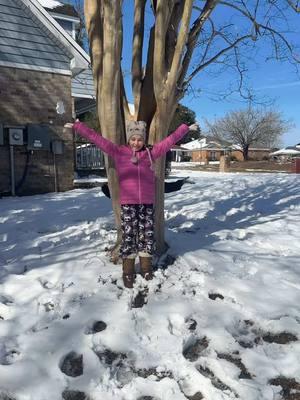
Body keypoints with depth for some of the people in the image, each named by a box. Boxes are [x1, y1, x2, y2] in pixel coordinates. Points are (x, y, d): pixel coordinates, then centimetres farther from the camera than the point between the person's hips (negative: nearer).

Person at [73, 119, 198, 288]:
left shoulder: (151, 152, 8)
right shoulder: (118, 151, 4)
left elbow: (170, 140, 14)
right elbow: (97, 138, 4)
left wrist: (187, 128, 19)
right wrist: (77, 126, 6)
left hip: (148, 203, 2)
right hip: (128, 203, -2)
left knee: (147, 235, 9)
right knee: (128, 235, 3)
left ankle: (146, 267, 25)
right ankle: (128, 272, 15)